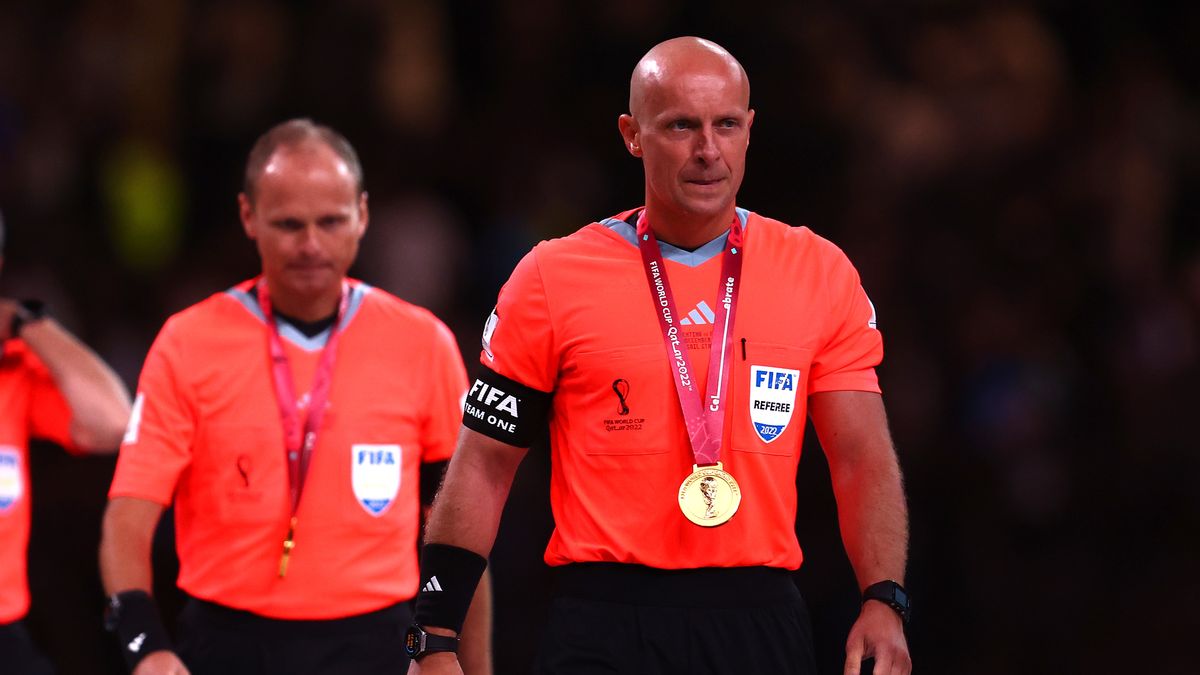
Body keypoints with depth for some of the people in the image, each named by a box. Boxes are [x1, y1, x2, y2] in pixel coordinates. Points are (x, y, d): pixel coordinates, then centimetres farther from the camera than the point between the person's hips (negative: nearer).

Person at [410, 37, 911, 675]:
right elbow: (484, 466, 4)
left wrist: (884, 601, -12)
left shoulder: (820, 274, 6)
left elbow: (863, 459, 4)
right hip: (606, 624, -2)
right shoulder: (552, 280, 1)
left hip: (760, 619, 2)